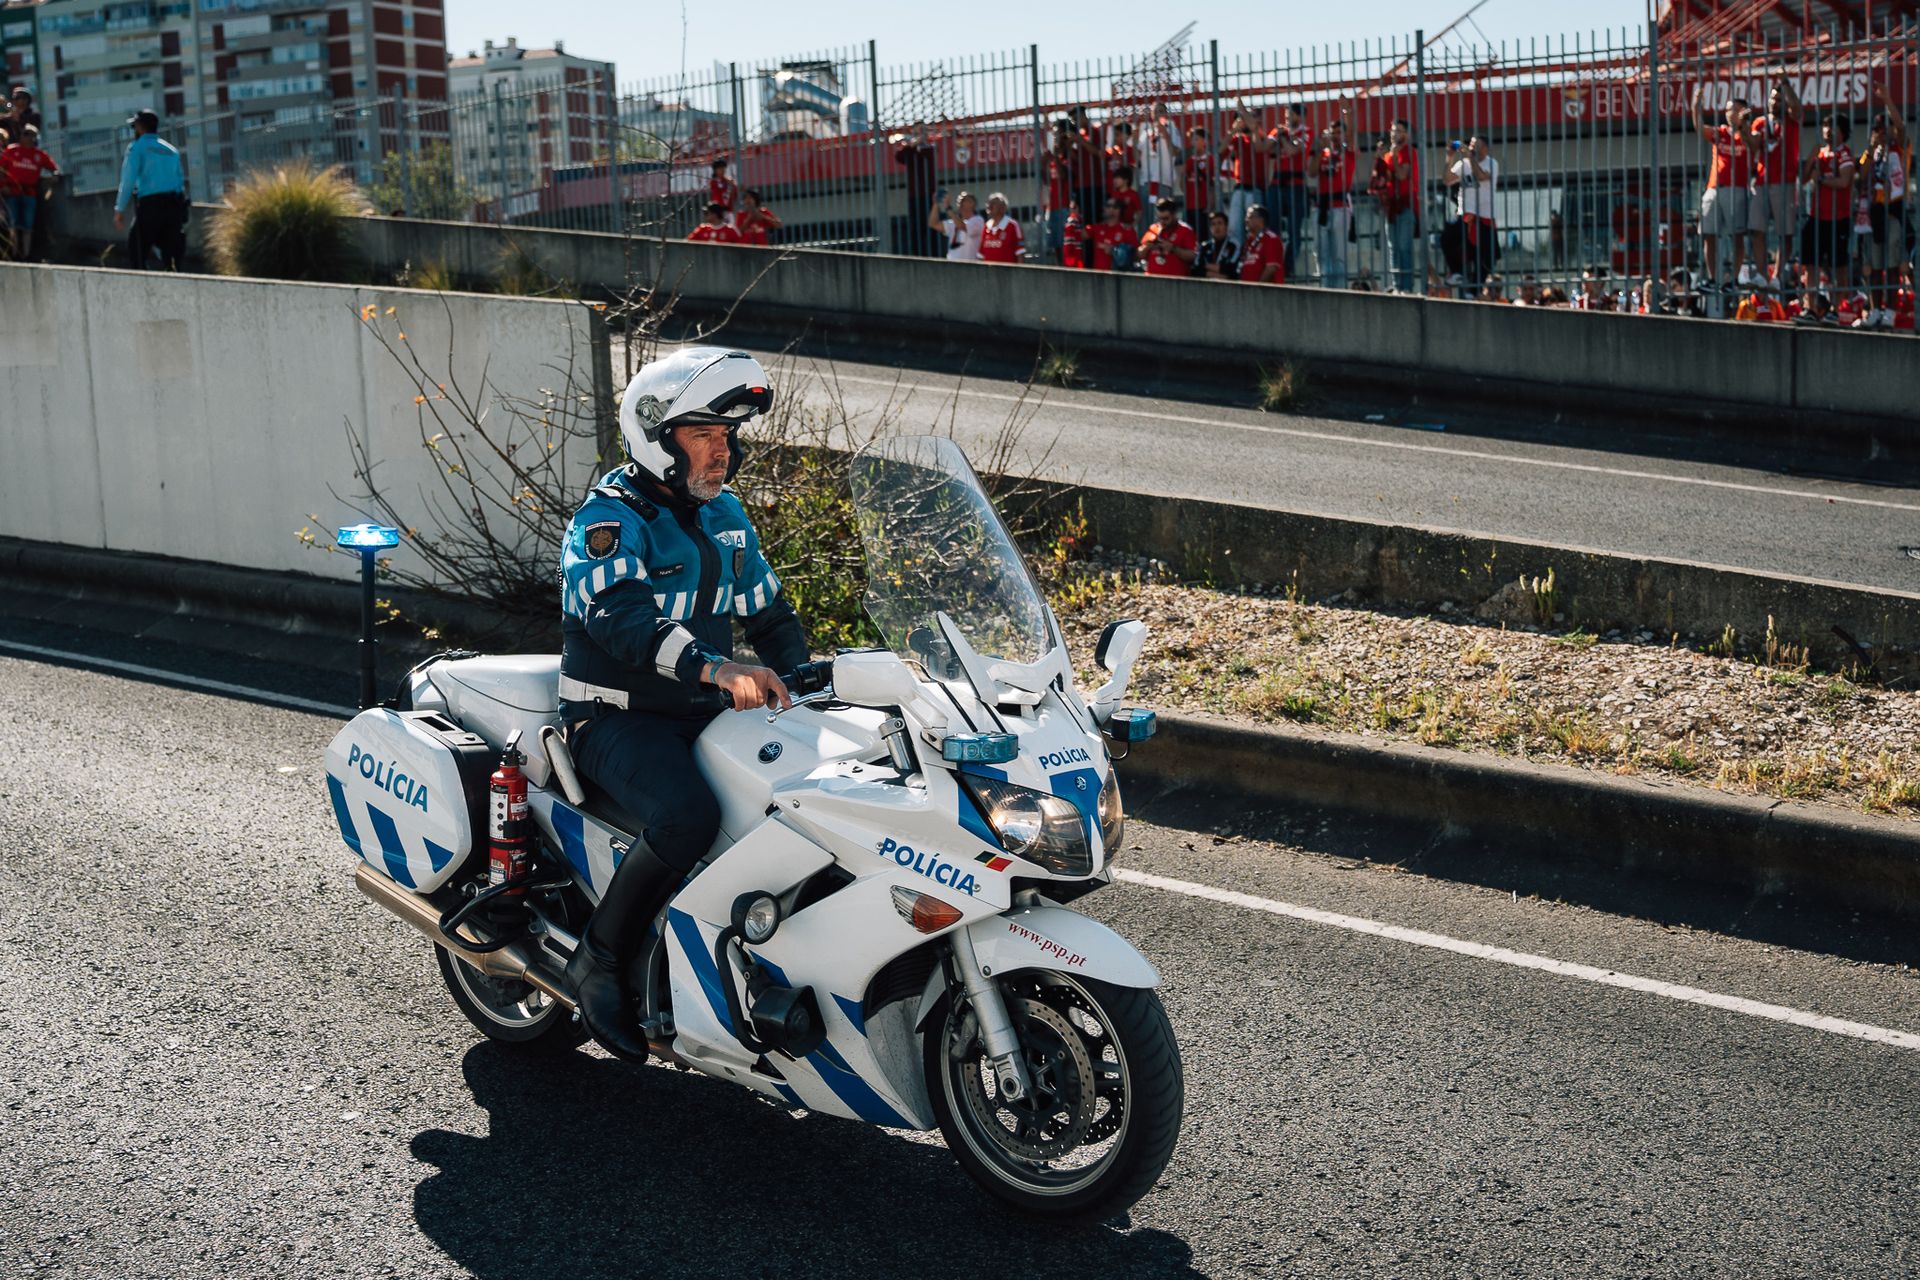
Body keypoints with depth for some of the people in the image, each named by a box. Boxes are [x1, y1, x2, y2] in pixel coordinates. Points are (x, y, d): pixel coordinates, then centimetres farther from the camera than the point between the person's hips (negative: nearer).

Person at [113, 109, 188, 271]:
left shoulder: (138, 147, 3)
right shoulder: (171, 150, 19)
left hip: (150, 204, -5)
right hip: (175, 204, 5)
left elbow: (128, 179, -5)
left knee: (137, 251, 2)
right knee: (171, 255, 5)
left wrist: (119, 209, -3)